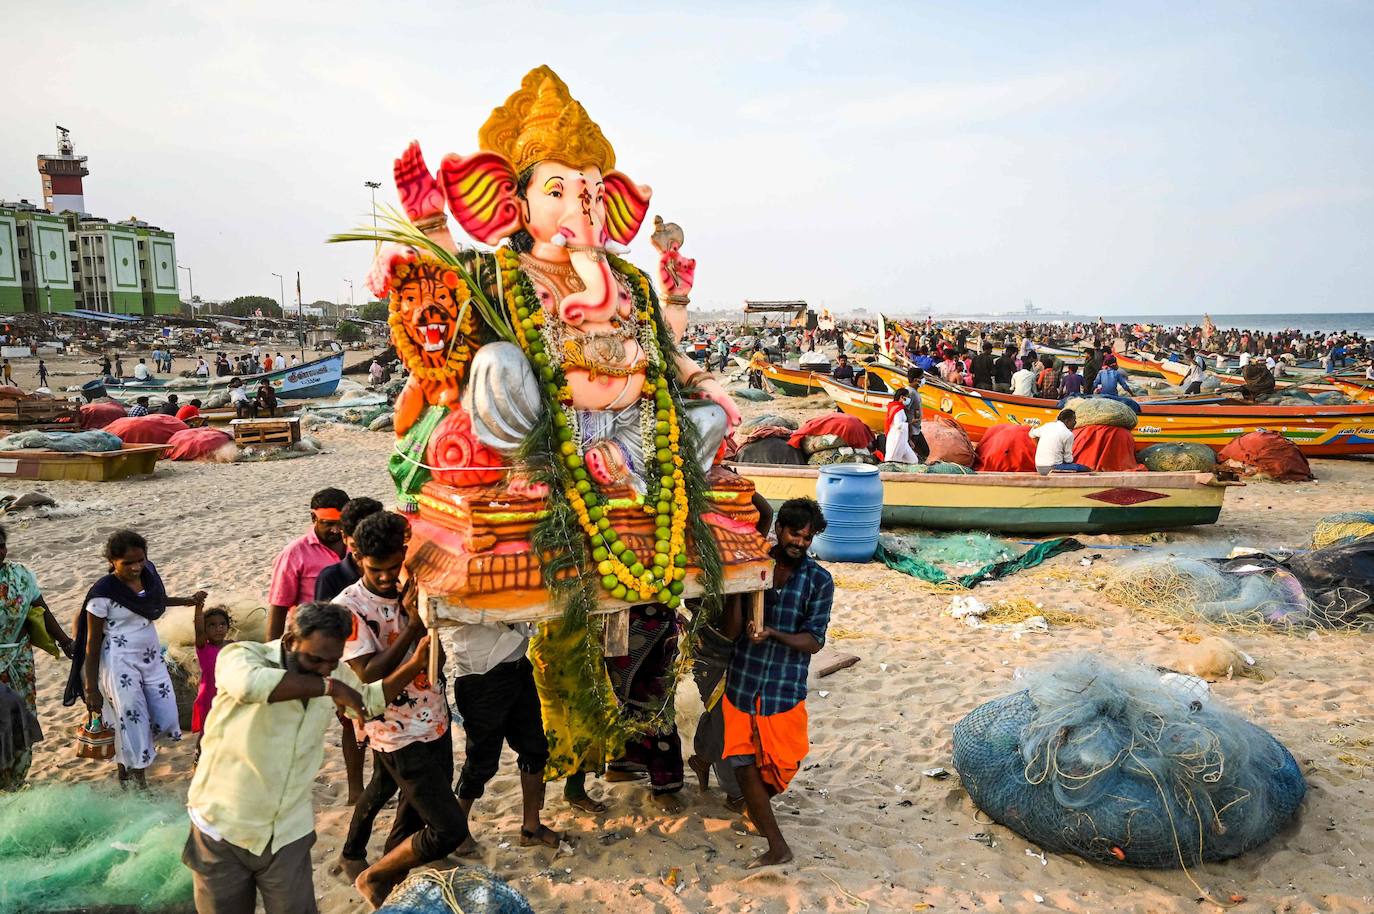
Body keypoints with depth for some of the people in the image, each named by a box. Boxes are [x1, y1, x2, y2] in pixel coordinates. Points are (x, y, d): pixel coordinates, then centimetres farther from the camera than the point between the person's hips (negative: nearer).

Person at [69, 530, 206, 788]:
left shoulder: (147, 573, -1)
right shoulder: (103, 593, -17)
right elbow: (92, 643, -12)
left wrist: (187, 601, 26)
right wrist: (91, 689, -11)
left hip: (152, 658, 7)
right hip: (120, 665, -6)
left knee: (165, 719, 7)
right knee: (131, 721, -1)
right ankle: (135, 782, 15)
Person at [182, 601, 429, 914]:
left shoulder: (334, 674, -1)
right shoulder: (241, 655, -17)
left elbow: (372, 699, 17)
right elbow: (250, 683, -42)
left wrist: (415, 664, 0)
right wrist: (327, 686, -35)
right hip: (223, 829, -3)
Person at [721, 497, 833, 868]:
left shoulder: (819, 580, -4)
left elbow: (814, 641, -9)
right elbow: (731, 632, -2)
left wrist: (772, 634, -25)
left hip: (785, 688, -1)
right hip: (741, 684, 1)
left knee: (781, 765, 11)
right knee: (743, 764, 2)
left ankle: (759, 804, 43)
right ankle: (778, 846, 17)